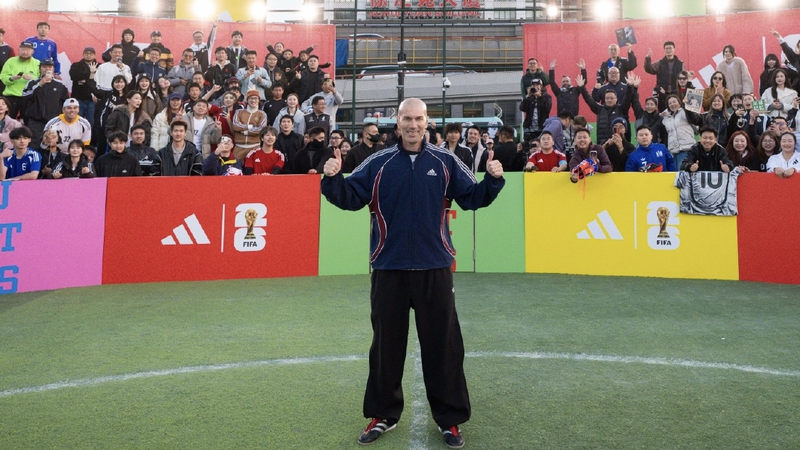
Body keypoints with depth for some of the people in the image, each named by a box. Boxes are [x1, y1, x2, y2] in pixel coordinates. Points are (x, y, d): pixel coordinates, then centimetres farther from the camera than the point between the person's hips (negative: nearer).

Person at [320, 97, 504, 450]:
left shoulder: (445, 162, 3)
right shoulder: (378, 164, 2)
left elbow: (474, 197, 3)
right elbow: (349, 198, 0)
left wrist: (493, 179, -14)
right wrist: (333, 179, -18)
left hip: (434, 269, 0)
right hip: (389, 269, 1)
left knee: (443, 344, 6)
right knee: (386, 344, 12)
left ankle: (450, 419, 19)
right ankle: (383, 415, 27)